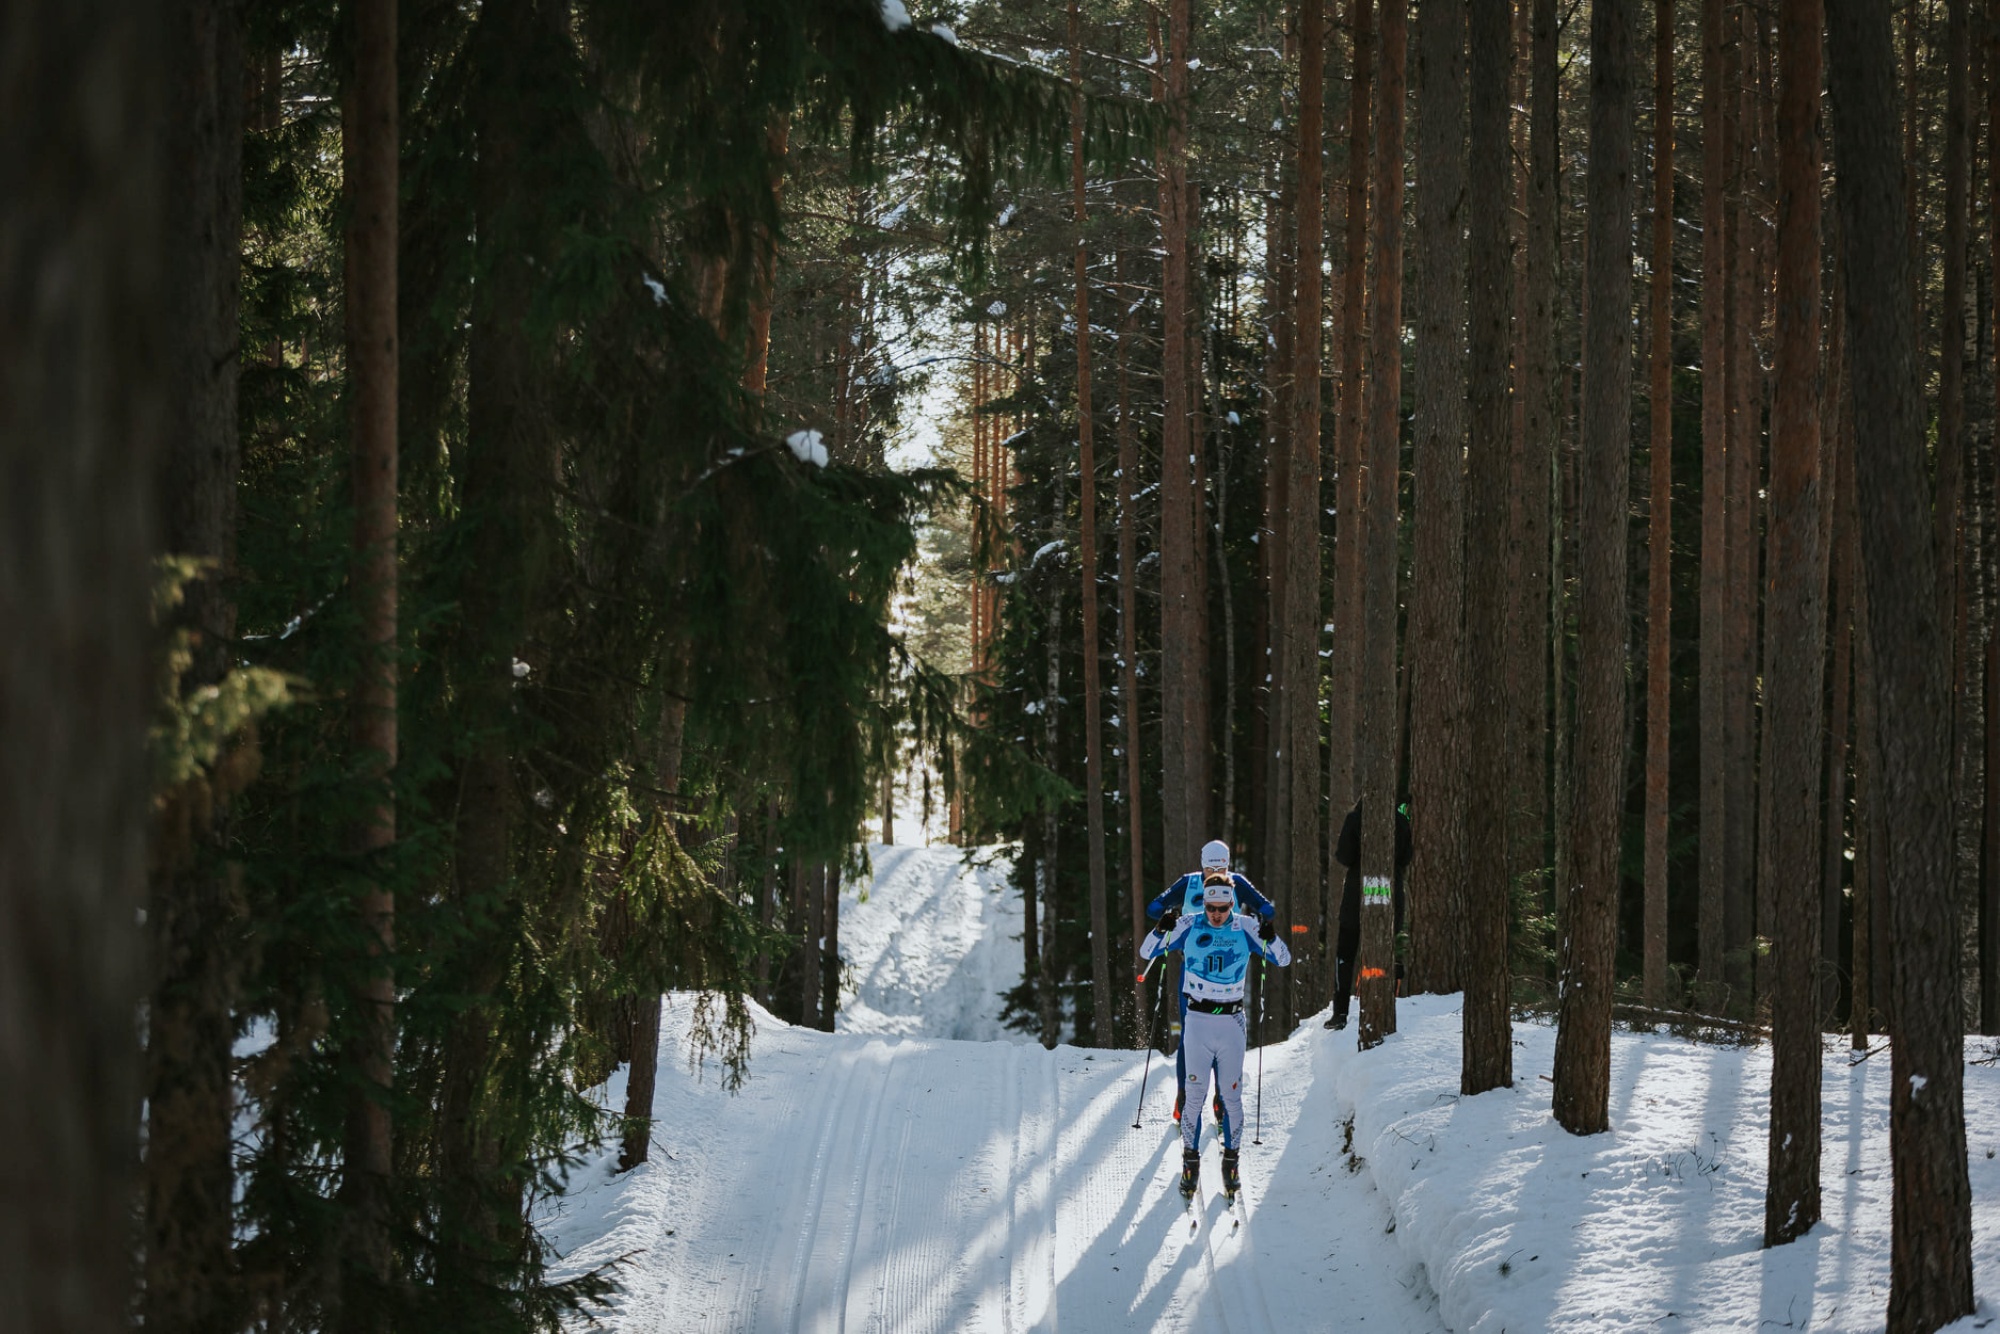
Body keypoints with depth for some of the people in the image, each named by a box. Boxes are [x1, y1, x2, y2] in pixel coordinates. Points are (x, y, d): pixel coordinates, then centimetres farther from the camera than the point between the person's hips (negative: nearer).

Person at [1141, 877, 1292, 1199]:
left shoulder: (1246, 927, -3)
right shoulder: (1189, 926, -4)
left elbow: (1283, 959, -2)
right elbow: (1146, 953, -1)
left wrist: (1270, 937, -22)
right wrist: (1161, 930, -21)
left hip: (1231, 1022, 0)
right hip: (1197, 1020, 0)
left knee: (1232, 1096, 3)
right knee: (1194, 1095, -1)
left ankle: (1230, 1161, 16)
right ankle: (1190, 1162, 11)